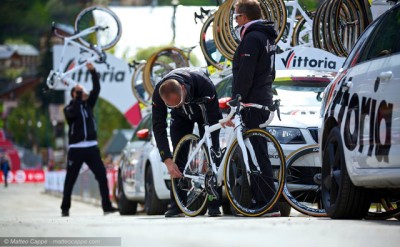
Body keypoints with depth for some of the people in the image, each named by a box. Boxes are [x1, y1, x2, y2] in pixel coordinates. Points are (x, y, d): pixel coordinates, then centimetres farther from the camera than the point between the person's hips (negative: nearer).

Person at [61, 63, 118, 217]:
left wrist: (93, 72, -5)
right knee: (70, 179, 1)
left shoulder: (88, 104, 15)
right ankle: (65, 208, 9)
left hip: (91, 147, 4)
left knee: (102, 176, -5)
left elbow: (96, 89, 5)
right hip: (76, 149, -4)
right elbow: (74, 112, -20)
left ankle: (107, 206, -5)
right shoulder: (69, 109, 3)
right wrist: (78, 95, -14)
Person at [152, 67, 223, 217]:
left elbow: (215, 119, -34)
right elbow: (158, 127, -29)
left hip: (205, 113, -2)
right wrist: (167, 160, -37)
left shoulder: (204, 84, -43)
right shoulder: (158, 93, -35)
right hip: (181, 118, 2)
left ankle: (214, 206, -12)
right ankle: (176, 206, -8)